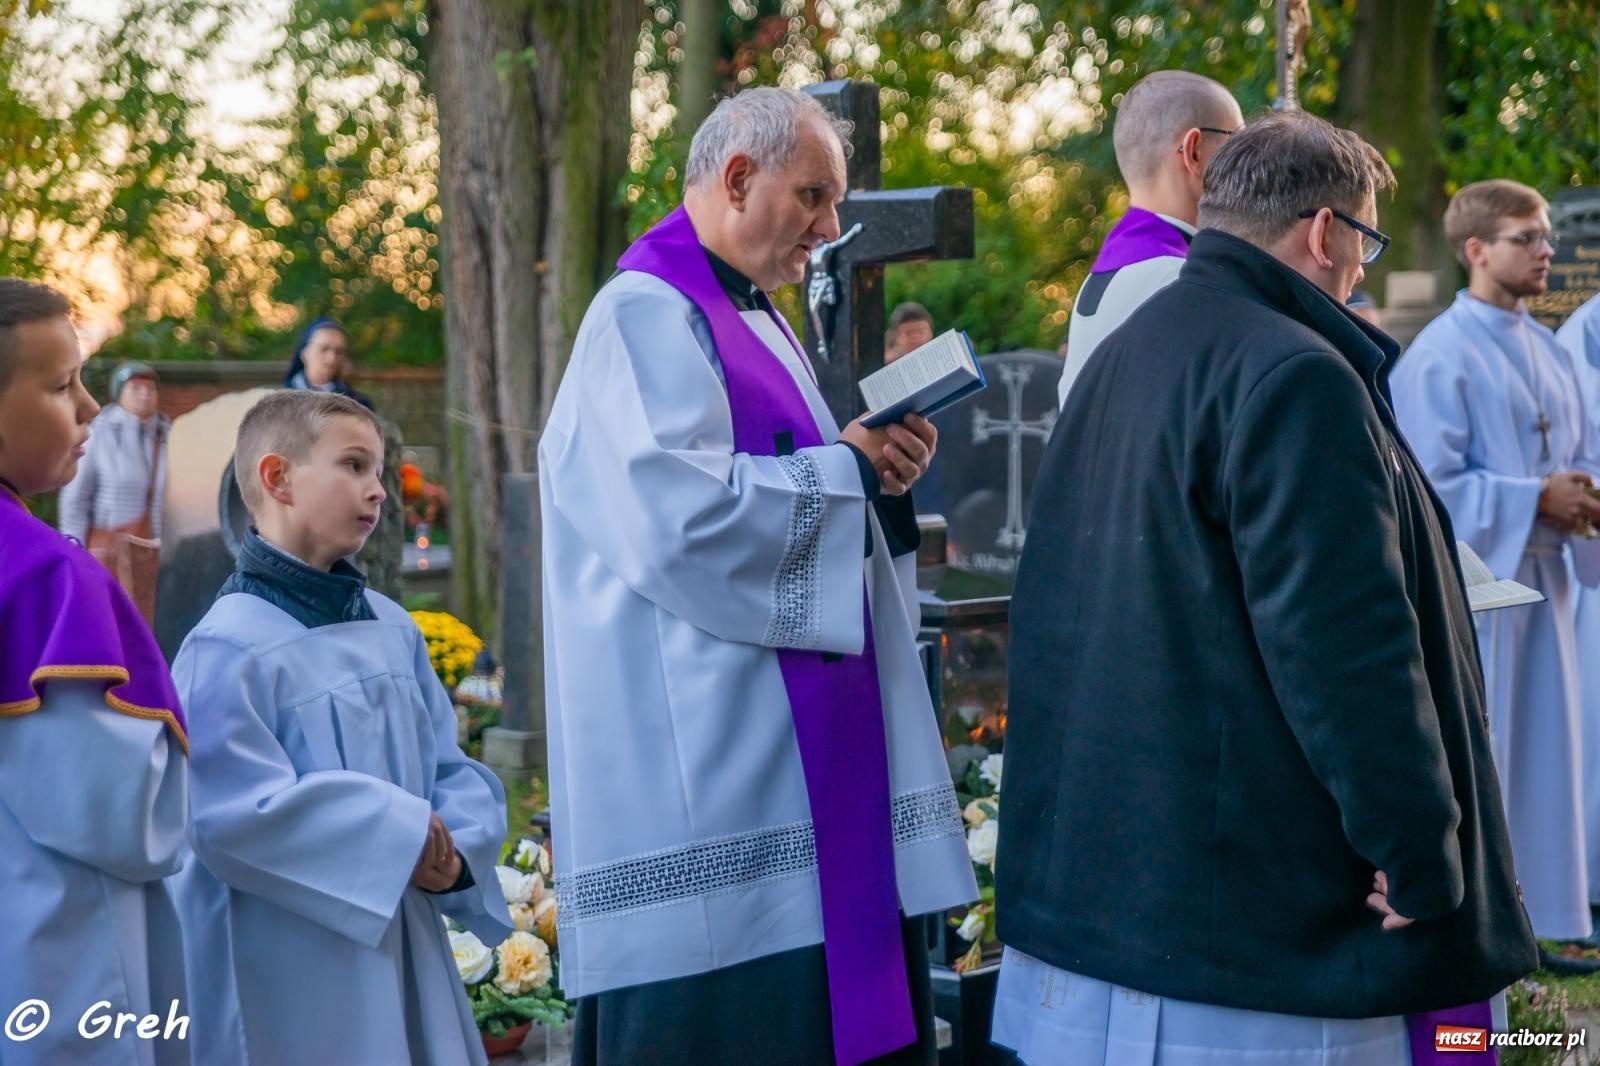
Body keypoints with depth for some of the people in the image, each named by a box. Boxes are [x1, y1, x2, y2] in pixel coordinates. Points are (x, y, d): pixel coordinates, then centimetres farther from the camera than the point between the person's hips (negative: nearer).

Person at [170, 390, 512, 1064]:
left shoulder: (391, 627, 7)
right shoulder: (230, 647, -15)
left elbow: (453, 770, 9)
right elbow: (231, 812, -22)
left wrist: (455, 852, -11)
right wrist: (396, 831, -18)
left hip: (404, 952, 7)